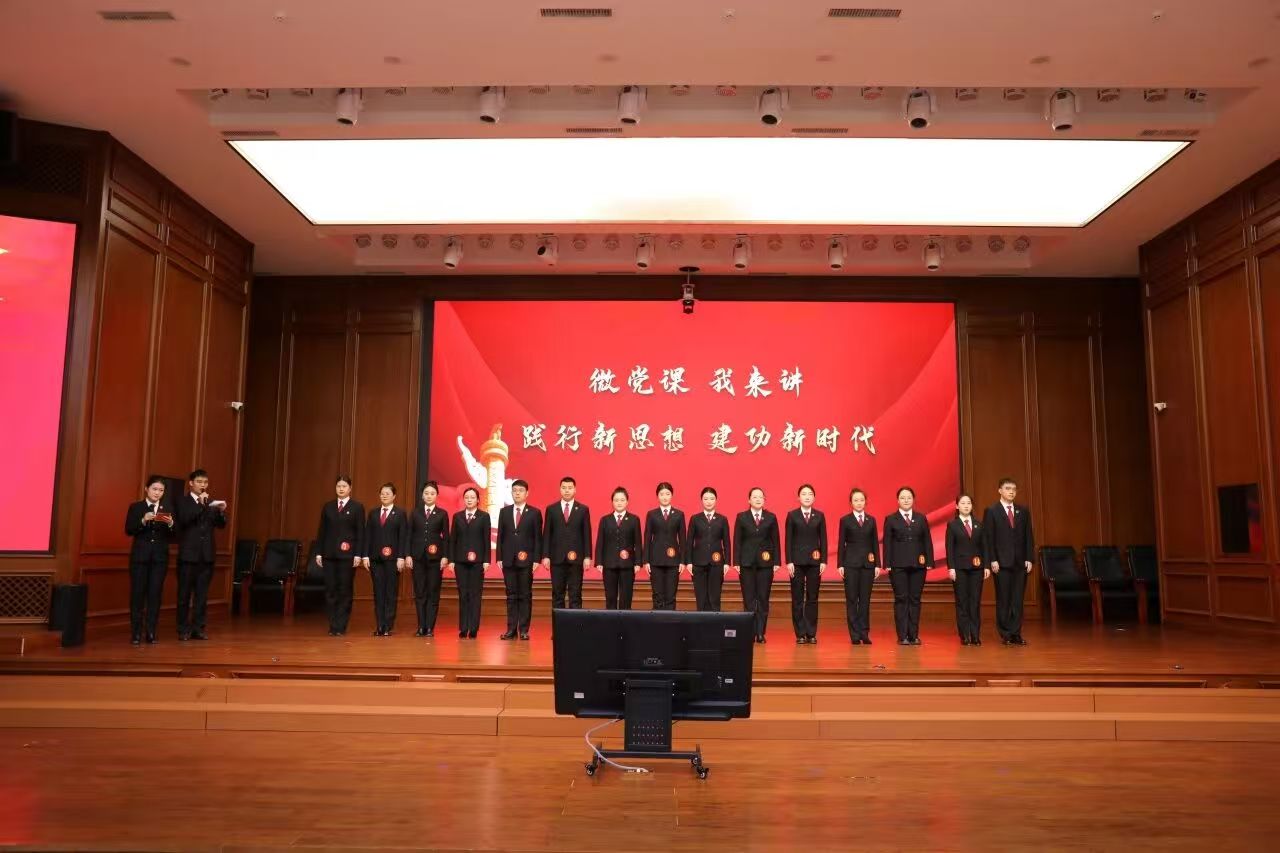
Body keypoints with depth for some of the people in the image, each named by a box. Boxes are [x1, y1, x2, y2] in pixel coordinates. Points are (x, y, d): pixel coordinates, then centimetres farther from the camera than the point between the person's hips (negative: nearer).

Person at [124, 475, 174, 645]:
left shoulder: (167, 510, 9)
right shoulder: (135, 507, 4)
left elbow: (172, 536, 4)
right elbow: (128, 530, -5)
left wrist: (170, 524, -15)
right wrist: (144, 520, -20)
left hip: (160, 558, 2)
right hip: (140, 556, -2)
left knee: (155, 594, 2)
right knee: (137, 593, 0)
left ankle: (151, 632, 7)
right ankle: (136, 633, 6)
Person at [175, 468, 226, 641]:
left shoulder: (211, 503, 13)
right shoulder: (182, 502, 1)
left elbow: (221, 525, 5)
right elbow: (183, 520, -16)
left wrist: (222, 511, -15)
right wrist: (200, 504, -22)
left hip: (206, 555, 4)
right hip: (188, 555, -4)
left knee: (202, 594, 6)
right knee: (184, 594, 2)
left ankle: (198, 628, 11)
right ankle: (184, 629, 9)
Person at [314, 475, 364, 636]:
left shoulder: (357, 507, 1)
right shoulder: (327, 507, 11)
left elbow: (360, 532, -3)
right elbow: (321, 531, 11)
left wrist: (358, 554, -9)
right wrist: (318, 552, 5)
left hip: (348, 555, -3)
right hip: (329, 554, 3)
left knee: (345, 591, 1)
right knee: (330, 590, 3)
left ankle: (341, 626, 7)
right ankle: (332, 625, 10)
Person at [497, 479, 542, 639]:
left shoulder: (534, 513, 2)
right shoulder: (504, 511, 10)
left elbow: (538, 538, 0)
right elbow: (500, 536, 9)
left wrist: (537, 559, -7)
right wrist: (499, 558, 2)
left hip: (526, 560, -2)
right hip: (508, 560, 2)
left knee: (525, 595, 1)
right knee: (511, 595, 5)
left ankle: (524, 630, 4)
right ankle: (511, 629, 8)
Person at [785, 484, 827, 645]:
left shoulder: (819, 515, 7)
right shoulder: (792, 515, 3)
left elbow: (823, 539, 6)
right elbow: (788, 539, 0)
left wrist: (824, 561, -2)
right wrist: (789, 561, -6)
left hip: (814, 561, 1)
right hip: (797, 561, -1)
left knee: (812, 598, 4)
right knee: (797, 599, 1)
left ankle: (811, 633, 10)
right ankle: (800, 634, 7)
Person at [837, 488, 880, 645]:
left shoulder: (871, 520, 10)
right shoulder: (845, 520, 3)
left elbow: (875, 543, 9)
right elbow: (841, 544, 1)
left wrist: (877, 564, 3)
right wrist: (840, 564, -5)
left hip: (868, 564, 2)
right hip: (851, 563, -2)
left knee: (865, 599, 3)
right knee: (852, 599, 0)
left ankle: (864, 633, 9)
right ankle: (855, 634, 4)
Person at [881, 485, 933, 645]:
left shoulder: (921, 519, 11)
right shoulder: (891, 520, 4)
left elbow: (927, 541, 8)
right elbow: (887, 543, 1)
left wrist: (929, 561, 0)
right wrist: (887, 564, -7)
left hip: (918, 565, 2)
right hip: (898, 565, -2)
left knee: (915, 599, 4)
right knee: (901, 599, -1)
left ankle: (914, 635, 10)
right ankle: (902, 636, 2)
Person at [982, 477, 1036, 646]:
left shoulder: (1023, 511, 11)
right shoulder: (991, 511, 0)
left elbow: (1029, 536, 10)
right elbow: (988, 538, -3)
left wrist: (1029, 559, 2)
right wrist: (992, 560, -10)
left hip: (1020, 562, 3)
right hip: (1002, 562, -3)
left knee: (1018, 600, 2)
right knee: (1003, 600, 1)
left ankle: (1015, 634, 7)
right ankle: (1005, 634, 8)